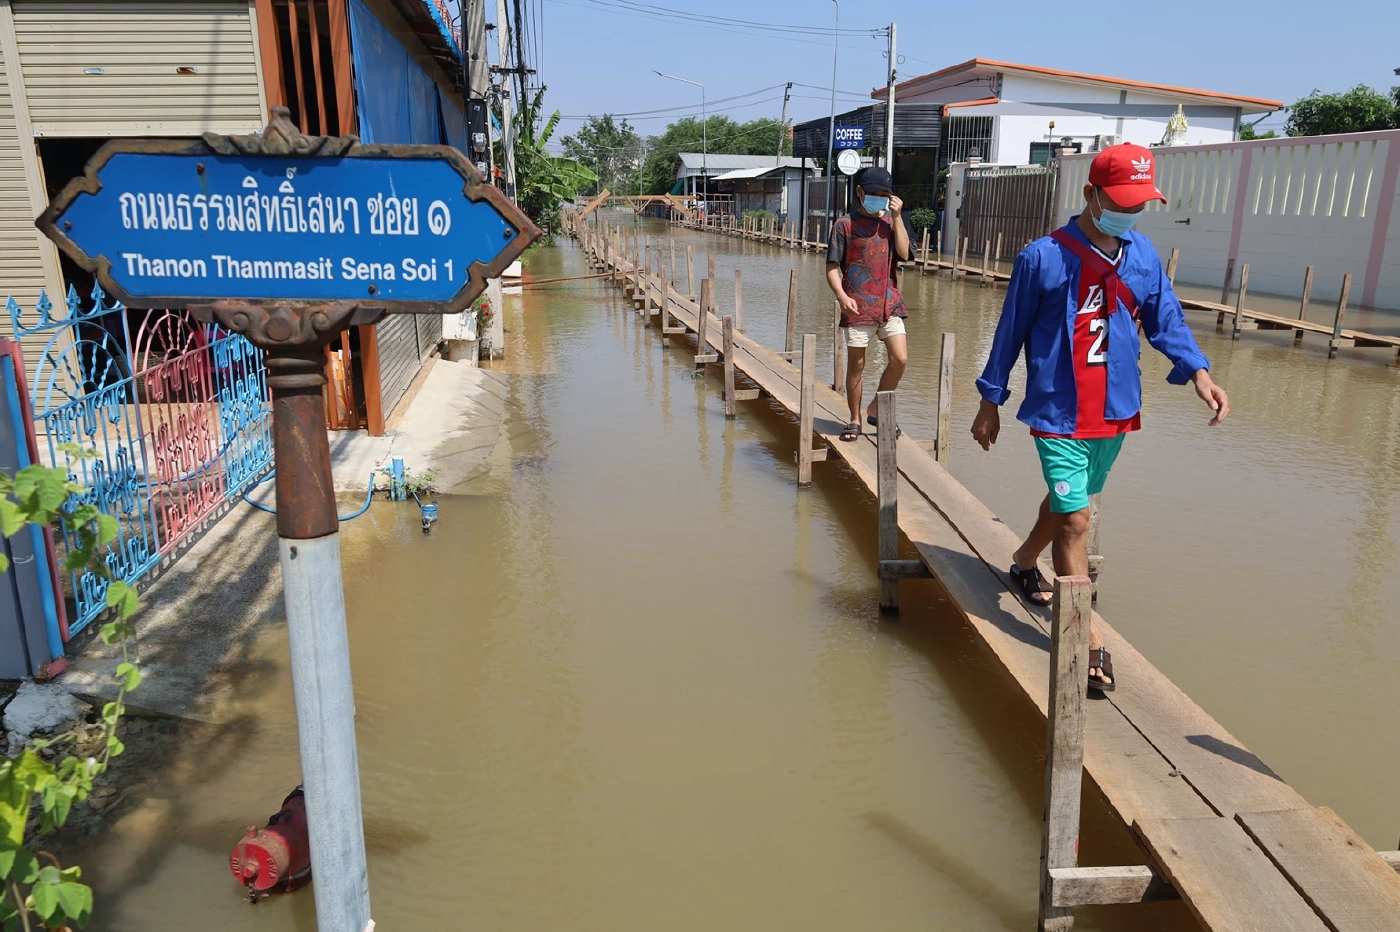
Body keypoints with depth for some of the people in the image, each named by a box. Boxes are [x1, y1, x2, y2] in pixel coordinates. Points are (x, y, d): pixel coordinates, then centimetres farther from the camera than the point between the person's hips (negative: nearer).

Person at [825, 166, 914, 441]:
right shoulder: (845, 225, -1)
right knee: (856, 365, 3)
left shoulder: (891, 222, 12)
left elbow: (904, 253, -2)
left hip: (889, 303, 4)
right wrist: (842, 296, -19)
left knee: (900, 359, -5)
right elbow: (832, 268, -4)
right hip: (857, 306, -4)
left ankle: (876, 410, 13)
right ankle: (855, 419, 17)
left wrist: (897, 217, -5)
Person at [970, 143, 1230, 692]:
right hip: (1059, 414, -6)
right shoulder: (1044, 257, -11)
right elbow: (1011, 332, -4)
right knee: (1075, 520, -9)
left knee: (1068, 502, 22)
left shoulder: (1143, 256, 5)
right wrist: (990, 401, 1)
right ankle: (1089, 640, -2)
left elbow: (1165, 320, 8)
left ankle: (1025, 563, 48)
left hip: (1117, 411, 6)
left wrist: (1197, 371, -10)